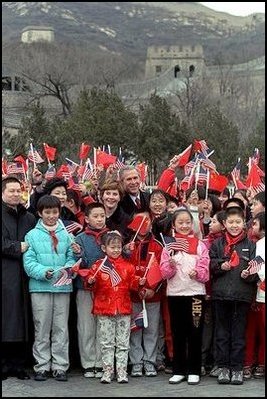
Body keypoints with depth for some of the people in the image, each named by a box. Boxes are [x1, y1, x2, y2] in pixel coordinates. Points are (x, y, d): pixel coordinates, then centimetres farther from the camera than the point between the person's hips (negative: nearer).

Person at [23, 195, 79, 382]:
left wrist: (69, 268, -15)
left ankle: (60, 367, 11)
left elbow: (71, 257, 7)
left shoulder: (66, 234, 9)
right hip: (40, 287, -2)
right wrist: (44, 272, -18)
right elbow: (29, 262, -2)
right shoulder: (32, 235, 3)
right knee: (42, 328, 4)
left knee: (61, 328, 5)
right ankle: (42, 366, 12)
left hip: (63, 287, 2)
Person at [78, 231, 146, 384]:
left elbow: (132, 283, 5)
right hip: (104, 309, -1)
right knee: (107, 343, 6)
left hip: (123, 309, 1)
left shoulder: (127, 266, 5)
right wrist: (91, 281, -20)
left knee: (123, 343, 5)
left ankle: (122, 371, 11)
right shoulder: (99, 266, 0)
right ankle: (108, 371, 12)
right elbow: (92, 284, 2)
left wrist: (139, 282, -15)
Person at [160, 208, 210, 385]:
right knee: (178, 333, 7)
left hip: (196, 293, -1)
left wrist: (197, 273, -22)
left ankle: (194, 371, 10)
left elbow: (205, 273, -2)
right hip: (174, 294, 1)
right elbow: (165, 273, -2)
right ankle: (179, 370, 15)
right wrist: (171, 264, -22)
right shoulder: (169, 245, 5)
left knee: (195, 333, 1)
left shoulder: (200, 245, 2)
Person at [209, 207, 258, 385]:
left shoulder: (250, 245, 4)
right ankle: (223, 367, 15)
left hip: (242, 295, -2)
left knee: (239, 332, 4)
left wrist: (249, 274, -18)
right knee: (222, 332, 8)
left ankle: (237, 368, 11)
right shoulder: (217, 244, 9)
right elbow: (209, 264, 8)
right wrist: (220, 265, -11)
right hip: (221, 294, 2)